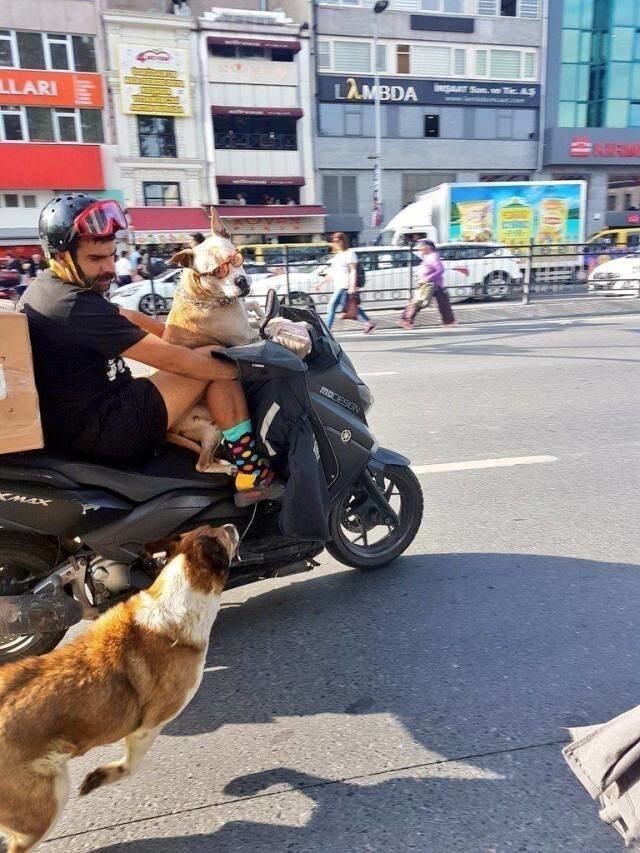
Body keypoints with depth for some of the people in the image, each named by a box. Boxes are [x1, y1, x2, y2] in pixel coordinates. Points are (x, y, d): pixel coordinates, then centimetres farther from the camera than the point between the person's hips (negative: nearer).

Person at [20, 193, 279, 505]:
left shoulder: (49, 286, 7)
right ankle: (252, 476, -6)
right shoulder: (76, 308, -25)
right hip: (101, 430, -10)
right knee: (219, 365, -11)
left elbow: (129, 318, 16)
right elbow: (170, 359, -24)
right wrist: (239, 367, -13)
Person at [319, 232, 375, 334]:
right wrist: (321, 283, 19)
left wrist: (352, 286, -23)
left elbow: (353, 271, -14)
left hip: (345, 286, -9)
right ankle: (369, 324, 22)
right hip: (338, 286, 9)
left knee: (332, 305, -14)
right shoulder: (337, 255, 20)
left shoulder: (349, 253, -6)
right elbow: (332, 273, 24)